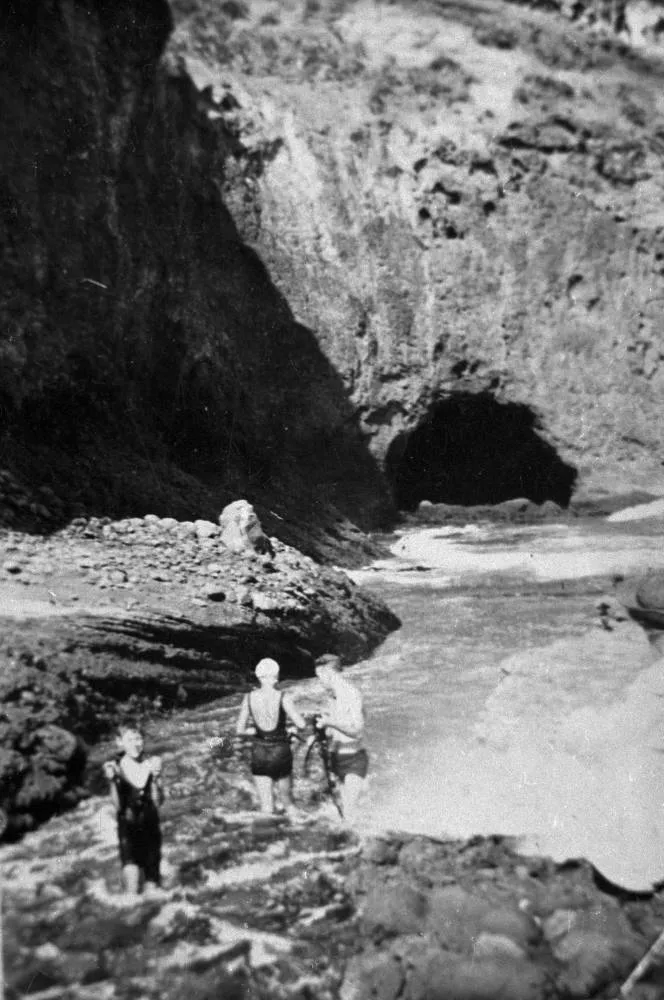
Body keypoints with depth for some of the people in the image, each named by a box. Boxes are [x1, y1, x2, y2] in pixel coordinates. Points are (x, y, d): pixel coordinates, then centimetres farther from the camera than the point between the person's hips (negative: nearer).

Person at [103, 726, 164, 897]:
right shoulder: (117, 768, -4)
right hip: (128, 826, -2)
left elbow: (158, 802, -1)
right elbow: (117, 806, -6)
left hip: (150, 826, 2)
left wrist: (155, 779, -16)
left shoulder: (152, 765, 1)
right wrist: (112, 781, -18)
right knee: (131, 869, -22)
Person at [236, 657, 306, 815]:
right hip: (281, 752, -2)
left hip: (259, 754, 2)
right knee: (288, 800, 20)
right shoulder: (283, 697, -12)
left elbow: (239, 730, -1)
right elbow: (301, 725, -14)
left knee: (266, 807, 9)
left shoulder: (249, 698, -4)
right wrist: (288, 720, 6)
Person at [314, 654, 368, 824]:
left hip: (353, 760, -8)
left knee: (349, 809, -14)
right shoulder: (334, 696, 8)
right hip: (337, 757, 8)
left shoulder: (352, 695, -18)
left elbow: (357, 731, -29)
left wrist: (331, 722, -39)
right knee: (344, 806, 9)